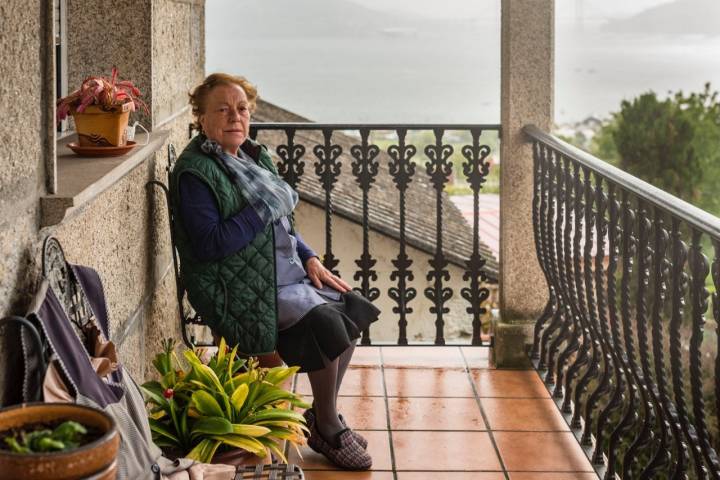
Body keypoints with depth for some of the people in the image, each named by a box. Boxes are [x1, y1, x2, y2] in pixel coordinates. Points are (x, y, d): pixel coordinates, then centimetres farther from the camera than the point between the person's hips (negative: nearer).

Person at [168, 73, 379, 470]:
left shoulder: (253, 155, 13)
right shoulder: (195, 172, -14)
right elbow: (209, 245, -23)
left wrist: (309, 258, 6)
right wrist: (266, 207, -20)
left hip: (284, 273, 9)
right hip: (240, 290, -9)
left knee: (351, 310, -1)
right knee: (325, 323, -24)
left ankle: (325, 415, 11)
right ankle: (325, 426, -4)